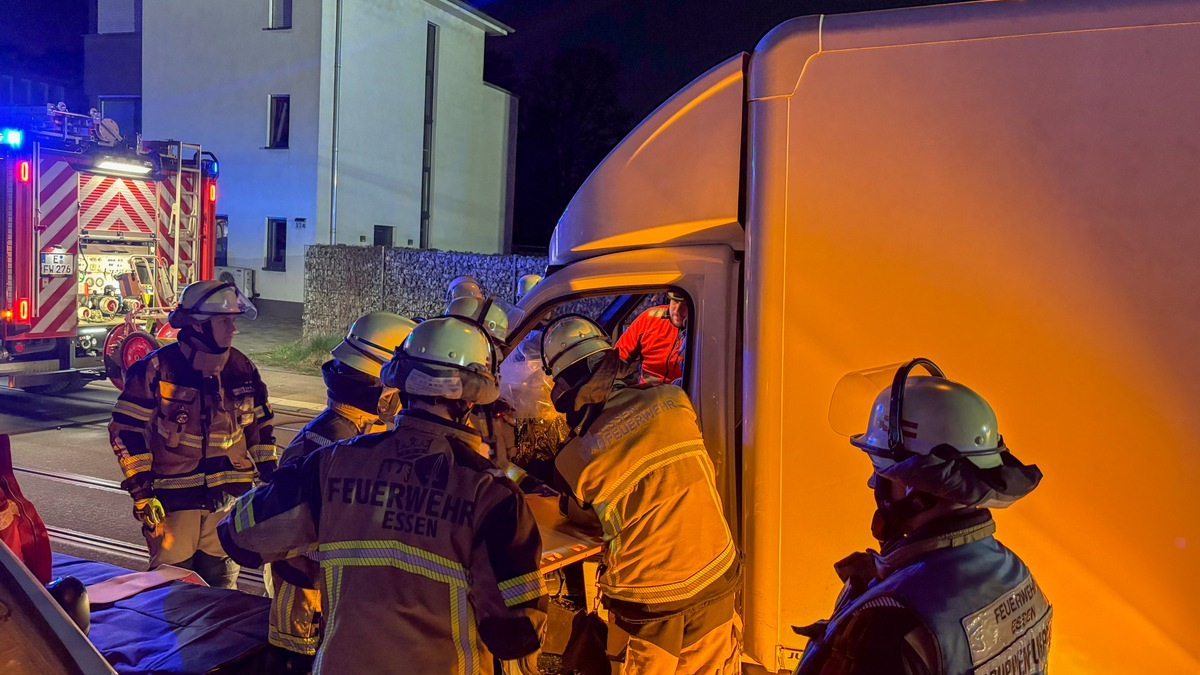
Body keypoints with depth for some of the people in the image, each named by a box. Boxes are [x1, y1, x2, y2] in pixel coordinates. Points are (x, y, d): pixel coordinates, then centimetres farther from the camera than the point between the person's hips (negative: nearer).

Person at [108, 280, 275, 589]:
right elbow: (126, 429, -9)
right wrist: (141, 490, -12)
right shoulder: (156, 369, -11)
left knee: (222, 580, 14)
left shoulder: (241, 368, 3)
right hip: (173, 498, -4)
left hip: (228, 496, 4)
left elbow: (260, 425, 13)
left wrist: (270, 475, 10)